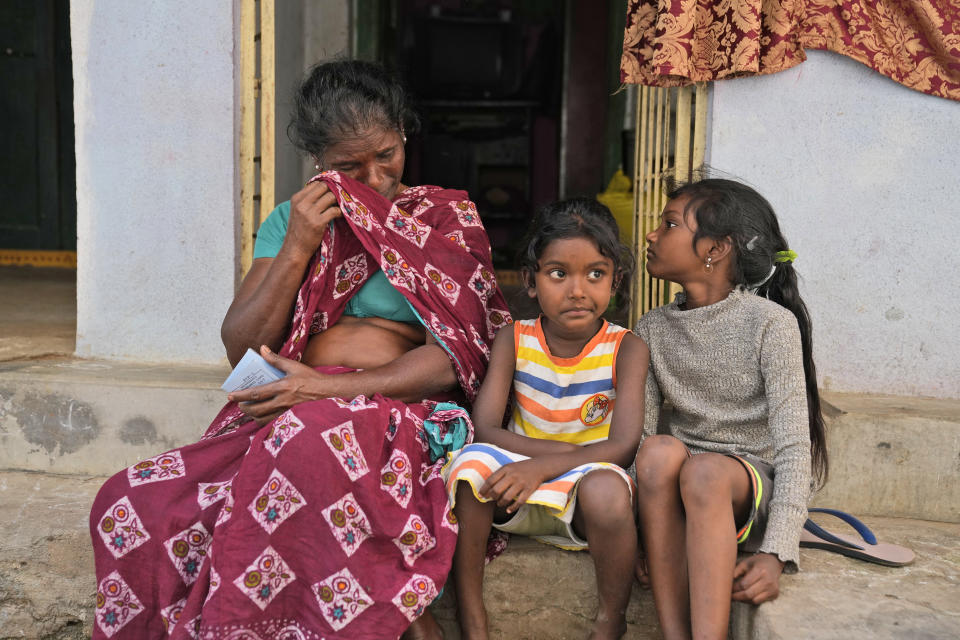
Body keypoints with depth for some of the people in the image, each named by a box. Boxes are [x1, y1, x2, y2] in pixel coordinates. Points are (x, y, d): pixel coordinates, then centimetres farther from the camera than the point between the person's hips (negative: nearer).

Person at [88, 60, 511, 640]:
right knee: (130, 506, -21)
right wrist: (298, 250, -4)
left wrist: (333, 387, -17)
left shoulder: (446, 219, 9)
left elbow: (452, 357, -4)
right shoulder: (292, 221, 17)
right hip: (287, 412, 4)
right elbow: (241, 350, 9)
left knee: (314, 441, -40)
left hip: (399, 409, -4)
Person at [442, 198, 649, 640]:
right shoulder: (514, 341, -1)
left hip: (586, 501, -2)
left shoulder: (626, 349, -7)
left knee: (606, 488, -35)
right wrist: (570, 449, -22)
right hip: (518, 496, 2)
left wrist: (542, 465, -31)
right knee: (471, 461, -28)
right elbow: (484, 429, -11)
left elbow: (623, 446, -17)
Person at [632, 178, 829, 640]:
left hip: (750, 483, -3)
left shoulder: (771, 323, -6)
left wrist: (776, 552, -23)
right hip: (679, 486, 3)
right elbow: (638, 431, 1)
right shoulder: (653, 330, 8)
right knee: (659, 451, -31)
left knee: (704, 469, -36)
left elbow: (793, 445, -11)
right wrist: (644, 533, -14)